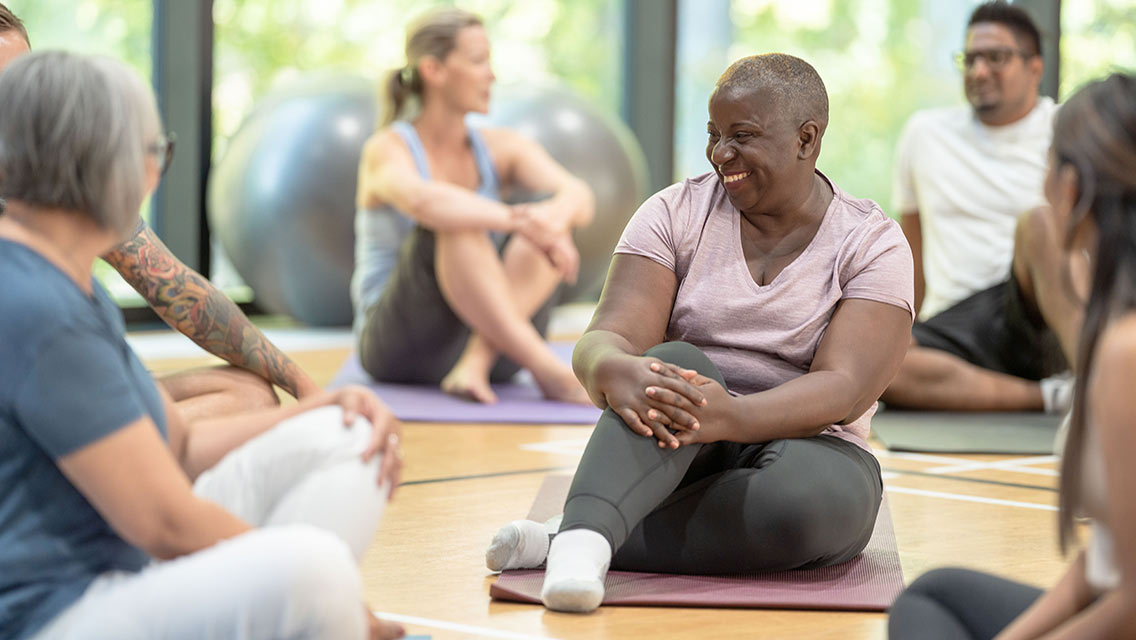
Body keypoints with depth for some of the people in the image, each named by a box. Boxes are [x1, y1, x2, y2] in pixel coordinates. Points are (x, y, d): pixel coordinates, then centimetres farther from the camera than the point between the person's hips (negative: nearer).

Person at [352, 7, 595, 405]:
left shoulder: (501, 148, 7)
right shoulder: (389, 149, -7)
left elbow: (580, 196, -12)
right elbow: (421, 201, -33)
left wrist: (554, 218, -36)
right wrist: (519, 221, -42)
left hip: (489, 338, 5)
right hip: (400, 347, -4)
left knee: (554, 213, -18)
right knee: (452, 221, -31)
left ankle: (475, 365, -31)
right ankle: (546, 369, -37)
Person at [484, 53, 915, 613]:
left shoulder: (873, 246, -2)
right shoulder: (675, 214, 2)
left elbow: (846, 388, -17)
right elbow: (605, 338, -10)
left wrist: (732, 416, -36)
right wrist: (615, 370, -37)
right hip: (668, 457, 0)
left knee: (814, 496, -37)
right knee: (677, 367, -32)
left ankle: (566, 538, -32)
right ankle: (585, 535, -55)